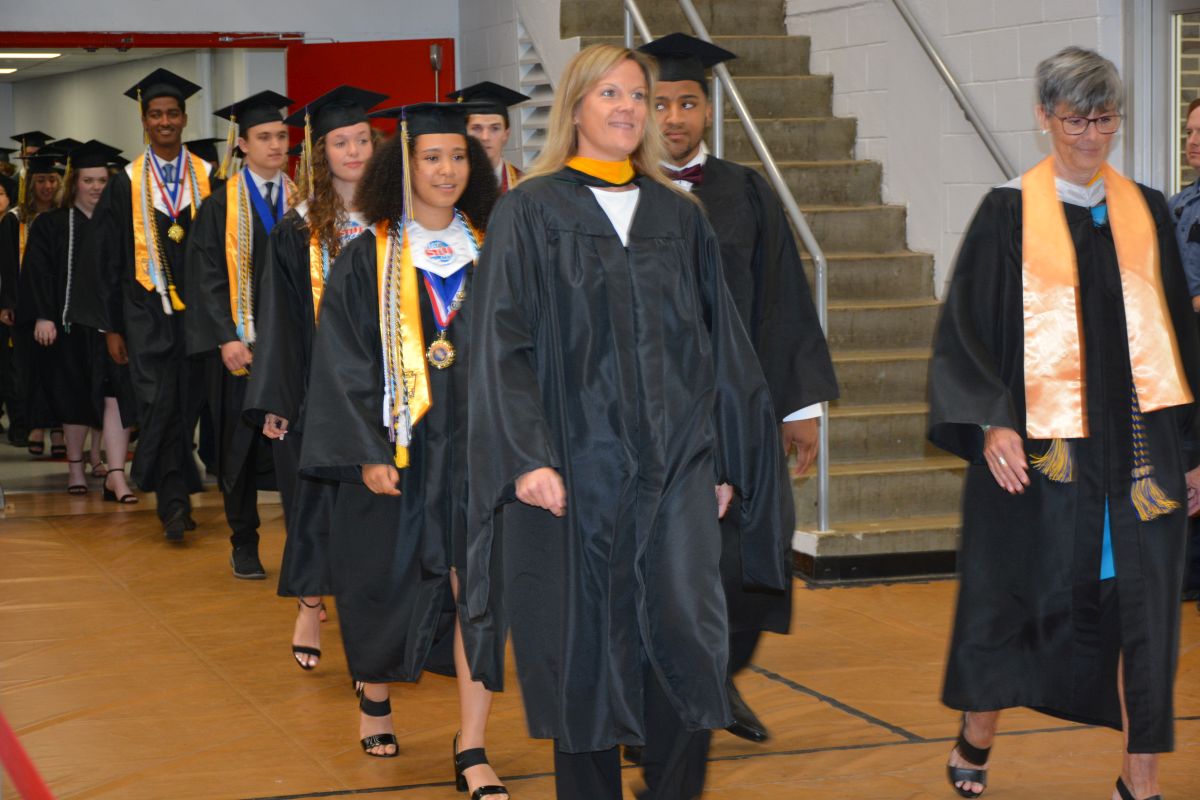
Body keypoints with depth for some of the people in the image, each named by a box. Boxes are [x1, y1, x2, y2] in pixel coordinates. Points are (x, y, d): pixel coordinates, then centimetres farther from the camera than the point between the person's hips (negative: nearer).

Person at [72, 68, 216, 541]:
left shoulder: (209, 181, 4)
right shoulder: (125, 185, 1)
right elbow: (105, 259, 3)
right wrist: (111, 328, 0)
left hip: (198, 312, 2)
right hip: (146, 312, -2)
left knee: (188, 404, 6)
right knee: (159, 405, -11)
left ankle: (176, 497, 20)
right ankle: (173, 503, -6)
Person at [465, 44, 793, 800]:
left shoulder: (681, 216, 12)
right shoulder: (530, 211, 2)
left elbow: (720, 343, 14)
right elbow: (503, 342, -5)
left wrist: (725, 460, 9)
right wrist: (526, 457, -15)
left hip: (675, 459, 2)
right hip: (576, 462, -2)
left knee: (686, 629, -7)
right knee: (586, 647, 2)